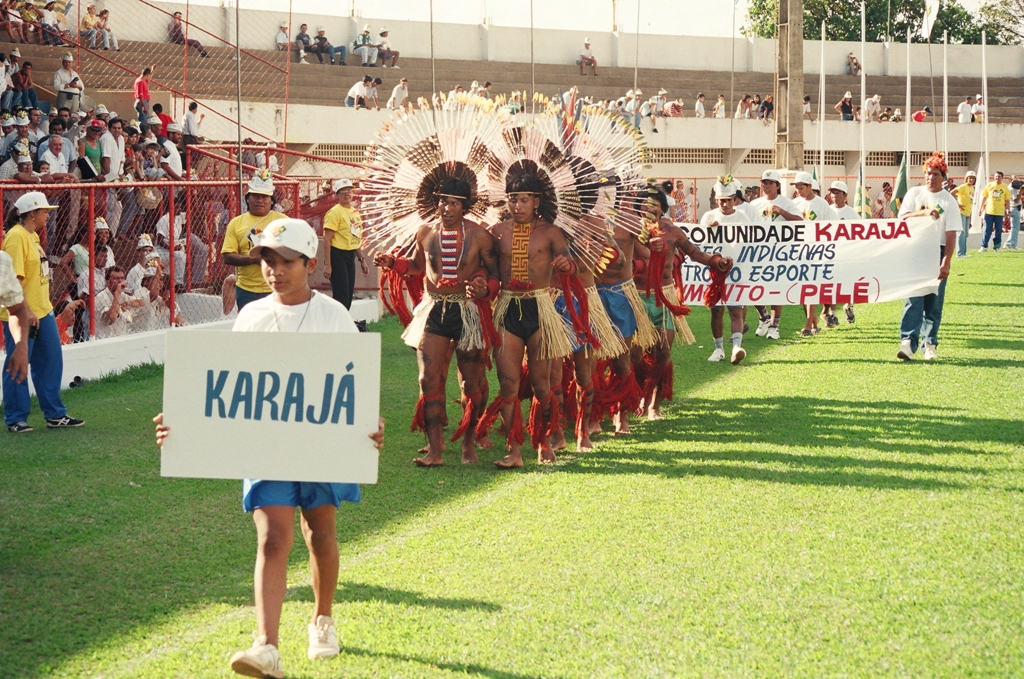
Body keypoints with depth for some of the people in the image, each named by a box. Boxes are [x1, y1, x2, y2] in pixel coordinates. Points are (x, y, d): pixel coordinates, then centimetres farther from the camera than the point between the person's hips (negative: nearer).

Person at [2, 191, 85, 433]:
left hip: (42, 311, 10)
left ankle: (55, 415, 22)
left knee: (51, 361, 13)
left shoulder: (33, 235, 13)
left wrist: (42, 307, 19)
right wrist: (26, 311, -24)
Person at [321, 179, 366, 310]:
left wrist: (362, 260, 22)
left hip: (350, 257, 8)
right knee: (341, 297, -10)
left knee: (348, 297, 11)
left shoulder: (354, 212, 15)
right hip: (338, 256, -8)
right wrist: (327, 264, -21)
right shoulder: (335, 212, -11)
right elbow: (327, 240, -16)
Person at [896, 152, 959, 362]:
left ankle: (930, 344, 11)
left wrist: (946, 263, -13)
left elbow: (951, 235, -4)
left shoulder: (949, 202, 1)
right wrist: (924, 213, -21)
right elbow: (902, 218, -4)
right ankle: (908, 341, -17)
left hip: (937, 252, 0)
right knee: (913, 298, -9)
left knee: (934, 301, 3)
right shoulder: (914, 193, 7)